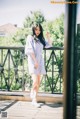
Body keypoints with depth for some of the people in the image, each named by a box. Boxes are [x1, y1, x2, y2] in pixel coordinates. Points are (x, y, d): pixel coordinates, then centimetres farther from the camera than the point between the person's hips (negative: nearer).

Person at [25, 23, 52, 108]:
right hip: (33, 61, -6)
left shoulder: (41, 39, 14)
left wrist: (48, 37, 5)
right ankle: (32, 94, 3)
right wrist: (35, 61, -15)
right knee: (35, 81, -17)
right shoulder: (30, 37, -2)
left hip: (40, 61, 6)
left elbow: (49, 45, 21)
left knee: (38, 82, 5)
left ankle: (34, 100, 13)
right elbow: (30, 51, -9)